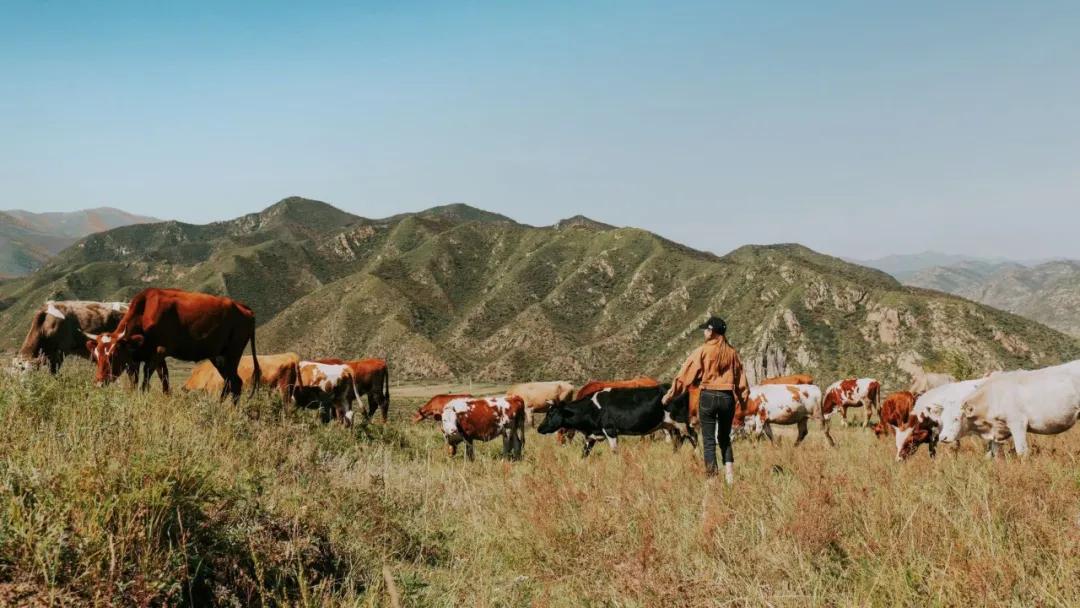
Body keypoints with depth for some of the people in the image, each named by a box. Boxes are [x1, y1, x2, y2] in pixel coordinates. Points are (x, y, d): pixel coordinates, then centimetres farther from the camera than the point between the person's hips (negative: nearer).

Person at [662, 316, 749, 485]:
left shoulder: (703, 351, -6)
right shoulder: (731, 352, 5)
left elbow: (686, 375, -6)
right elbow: (741, 378, 11)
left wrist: (670, 394, -1)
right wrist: (743, 399, 23)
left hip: (708, 396, -4)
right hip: (728, 398, 4)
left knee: (709, 440, 4)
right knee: (725, 438, 18)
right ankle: (730, 475, 7)